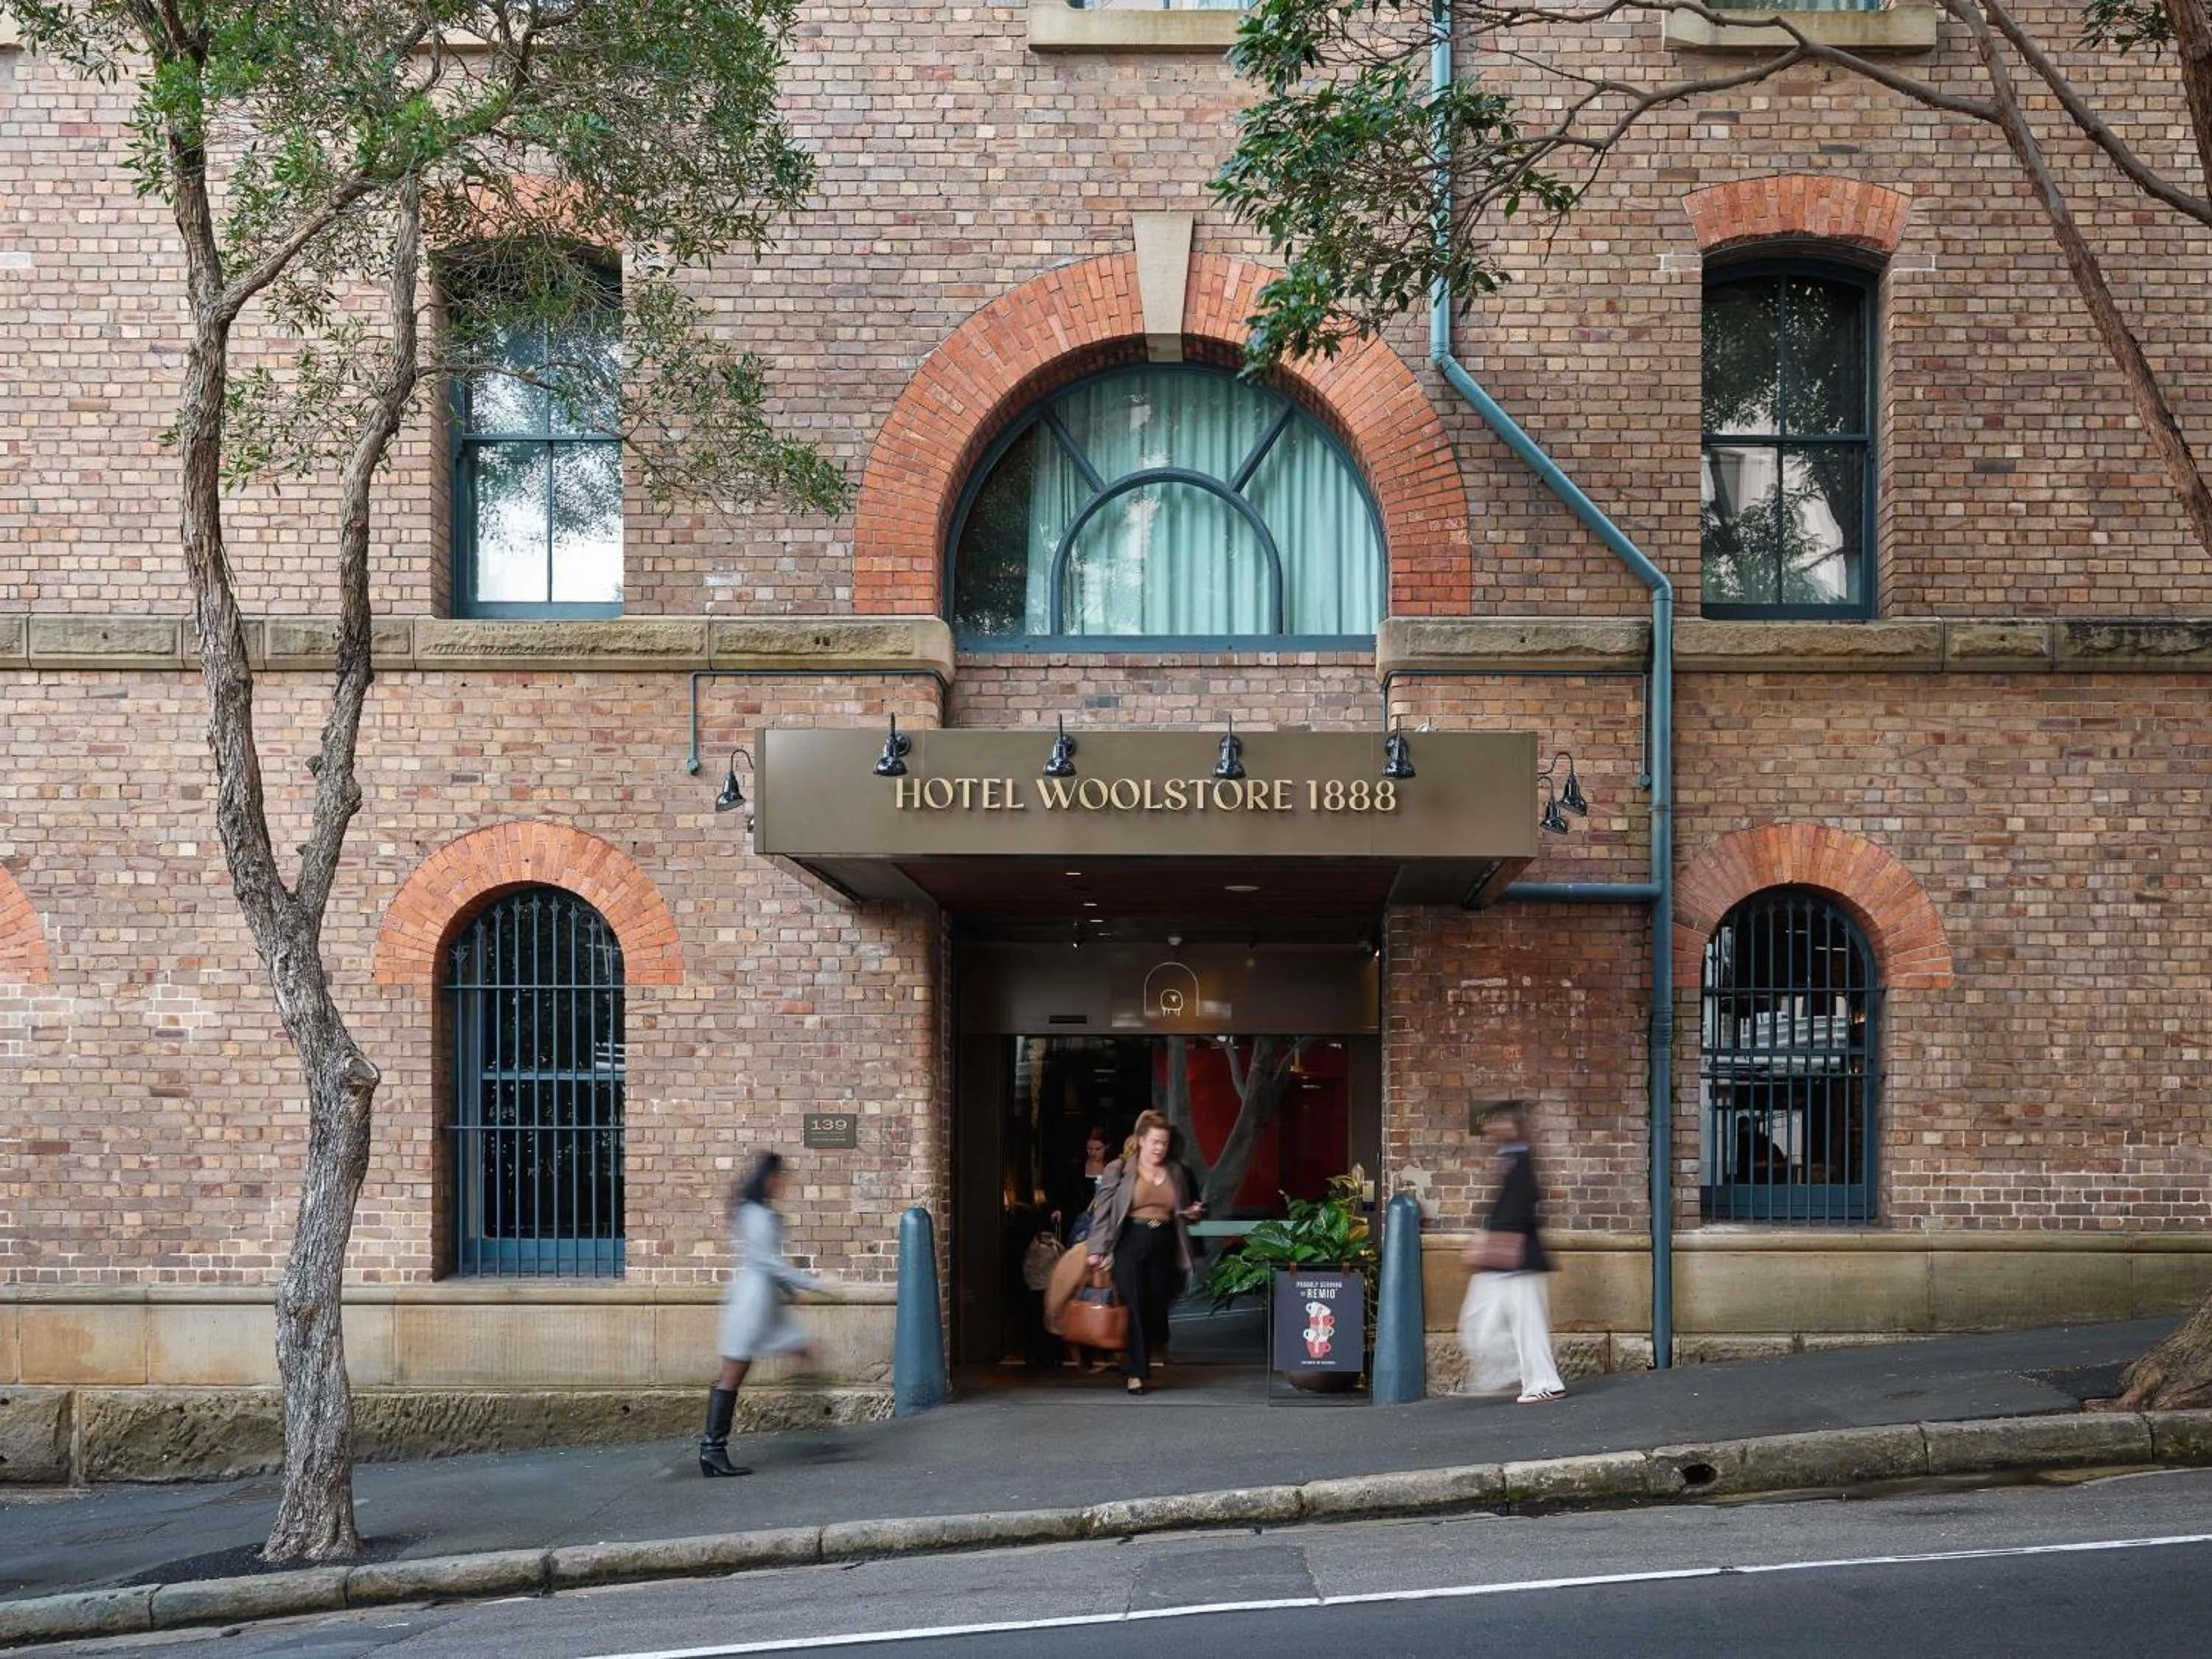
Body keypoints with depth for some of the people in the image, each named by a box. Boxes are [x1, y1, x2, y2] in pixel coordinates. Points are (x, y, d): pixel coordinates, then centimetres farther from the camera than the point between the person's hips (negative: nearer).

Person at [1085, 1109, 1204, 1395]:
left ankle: (1137, 1366, 25)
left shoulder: (1175, 1172, 14)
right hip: (1130, 1245, -4)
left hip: (1163, 1247, 4)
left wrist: (1190, 1214, 4)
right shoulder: (1118, 1170, 0)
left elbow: (1180, 1213, 27)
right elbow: (1102, 1211, -2)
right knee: (1134, 1307, -5)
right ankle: (1138, 1373, 0)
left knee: (1156, 1308, 3)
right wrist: (1097, 1250, -9)